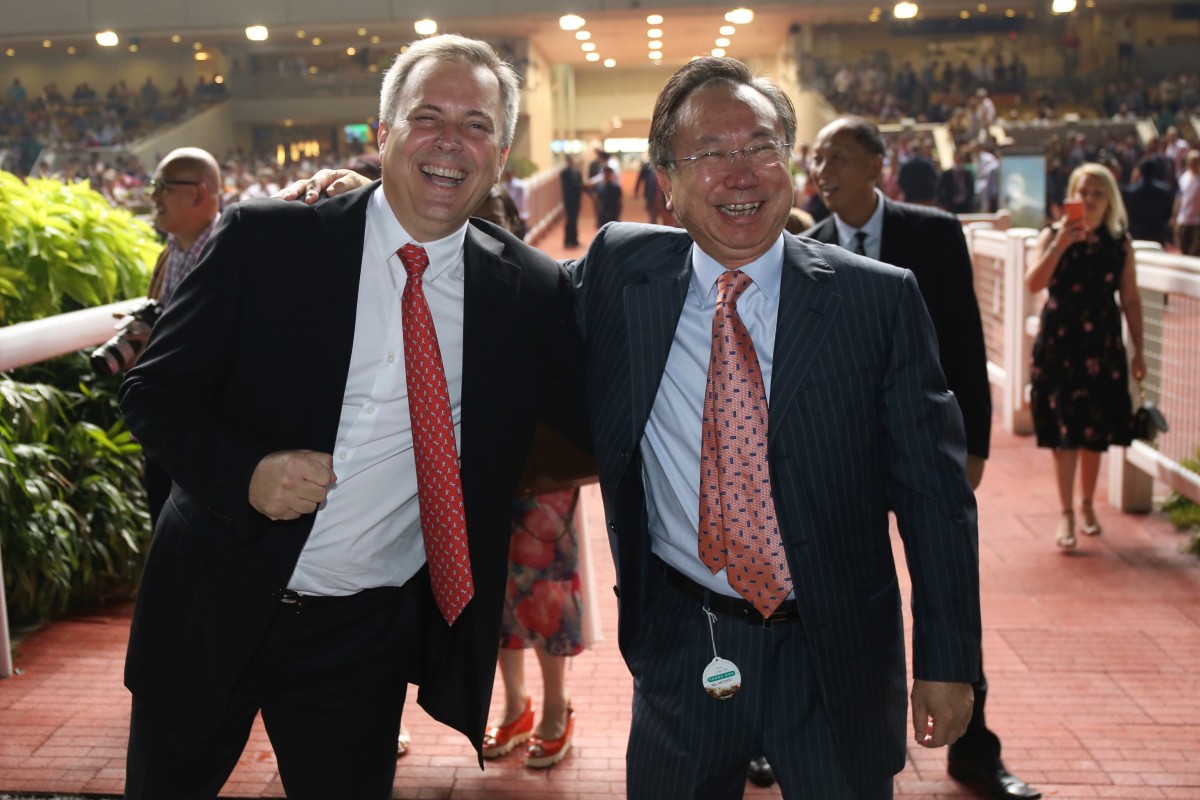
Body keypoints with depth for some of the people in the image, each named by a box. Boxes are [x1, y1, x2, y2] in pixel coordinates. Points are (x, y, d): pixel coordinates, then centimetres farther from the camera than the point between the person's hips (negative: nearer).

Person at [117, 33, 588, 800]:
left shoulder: (529, 292, -4)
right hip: (213, 611, 0)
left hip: (368, 638, 0)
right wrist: (244, 472, -22)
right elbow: (155, 390, -5)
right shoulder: (265, 240, -9)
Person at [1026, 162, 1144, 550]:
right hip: (1059, 343, -2)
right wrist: (1060, 244, -28)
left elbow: (1131, 300, 6)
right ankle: (1066, 513, 3)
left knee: (1095, 431, 9)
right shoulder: (1053, 235, -3)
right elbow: (1033, 283, -18)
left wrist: (1138, 351, 5)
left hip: (1102, 344, 2)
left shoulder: (1120, 242, 3)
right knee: (1064, 430, -4)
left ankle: (1086, 505, 27)